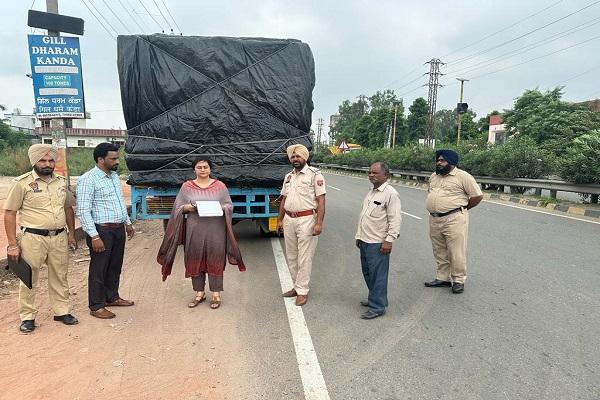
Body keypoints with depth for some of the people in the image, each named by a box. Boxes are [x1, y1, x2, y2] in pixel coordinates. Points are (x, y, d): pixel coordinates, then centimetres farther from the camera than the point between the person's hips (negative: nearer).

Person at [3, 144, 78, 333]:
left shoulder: (61, 181, 7)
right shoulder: (22, 183, -7)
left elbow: (68, 208, 16)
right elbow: (9, 213, -7)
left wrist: (71, 234, 12)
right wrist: (13, 244, -10)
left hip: (59, 238, 4)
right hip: (33, 238, -4)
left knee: (60, 277, 13)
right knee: (29, 279, 7)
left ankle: (62, 311, 27)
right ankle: (27, 317, 22)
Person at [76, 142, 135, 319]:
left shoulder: (114, 176, 11)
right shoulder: (88, 179, -15)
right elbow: (83, 211, -19)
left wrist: (128, 223, 19)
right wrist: (94, 236, -22)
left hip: (119, 229, 8)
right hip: (102, 231, -8)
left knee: (115, 266, 18)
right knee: (99, 268, 4)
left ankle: (112, 297, 34)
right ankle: (96, 306, 17)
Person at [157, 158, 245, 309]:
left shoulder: (220, 186, 3)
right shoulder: (186, 186, 5)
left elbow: (229, 205, 5)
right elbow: (178, 207, 7)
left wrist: (220, 208, -15)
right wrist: (187, 208, -13)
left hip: (215, 230, -1)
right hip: (194, 230, 1)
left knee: (215, 261, 2)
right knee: (195, 261, 7)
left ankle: (216, 294, 13)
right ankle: (199, 293, 22)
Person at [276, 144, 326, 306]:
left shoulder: (314, 174, -6)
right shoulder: (288, 176, 14)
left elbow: (321, 200, -11)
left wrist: (319, 223, -18)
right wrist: (280, 220, 17)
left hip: (306, 220, -7)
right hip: (289, 219, 7)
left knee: (304, 257, -1)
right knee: (291, 256, 13)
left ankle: (302, 291, 10)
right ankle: (297, 286, 27)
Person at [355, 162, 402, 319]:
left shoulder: (390, 193, -13)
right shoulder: (371, 192, 15)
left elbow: (395, 219, -16)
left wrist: (389, 240, -19)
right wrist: (359, 236, 21)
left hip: (378, 243, -9)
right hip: (365, 241, 9)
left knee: (378, 274, -1)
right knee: (367, 272, 18)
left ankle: (377, 307, 10)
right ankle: (375, 298, 34)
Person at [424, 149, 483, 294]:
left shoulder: (463, 176, -7)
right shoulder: (434, 176, 14)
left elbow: (477, 196, -6)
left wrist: (462, 208, 2)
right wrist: (435, 207, 13)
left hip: (454, 220, -7)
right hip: (434, 219, 7)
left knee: (456, 252, -1)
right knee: (439, 252, 14)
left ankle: (458, 280, 12)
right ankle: (443, 278, 25)